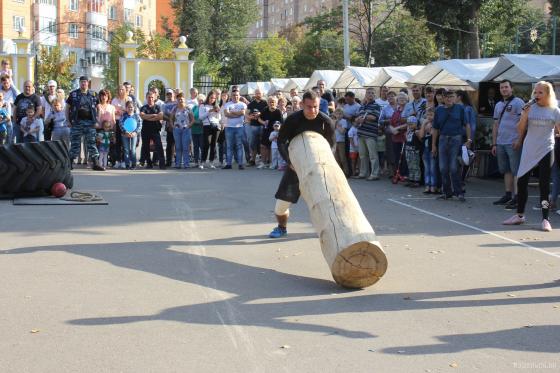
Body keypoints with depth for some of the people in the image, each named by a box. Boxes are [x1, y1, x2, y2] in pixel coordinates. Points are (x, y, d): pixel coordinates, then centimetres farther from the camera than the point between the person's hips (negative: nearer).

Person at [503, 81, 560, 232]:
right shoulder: (529, 108, 2)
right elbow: (520, 129, -1)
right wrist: (524, 116, -16)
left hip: (546, 151, -2)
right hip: (528, 151, 2)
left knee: (544, 185, -3)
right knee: (521, 182, 5)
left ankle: (545, 219, 0)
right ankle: (520, 215, 19)